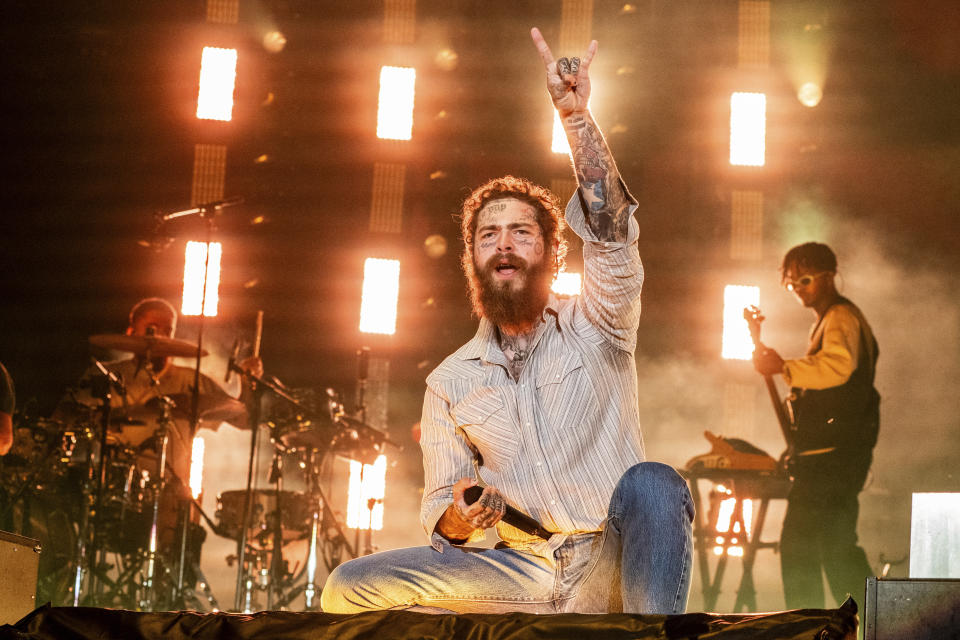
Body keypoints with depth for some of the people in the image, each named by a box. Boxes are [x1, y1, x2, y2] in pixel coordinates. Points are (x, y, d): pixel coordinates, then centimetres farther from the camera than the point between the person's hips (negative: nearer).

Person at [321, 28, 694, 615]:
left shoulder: (594, 326, 8)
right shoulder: (450, 383, 14)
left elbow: (611, 231, -10)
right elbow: (440, 514, 13)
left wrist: (574, 114, -20)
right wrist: (459, 517, -12)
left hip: (611, 567, -3)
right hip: (518, 574, 3)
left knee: (651, 483, -36)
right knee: (350, 590, -16)